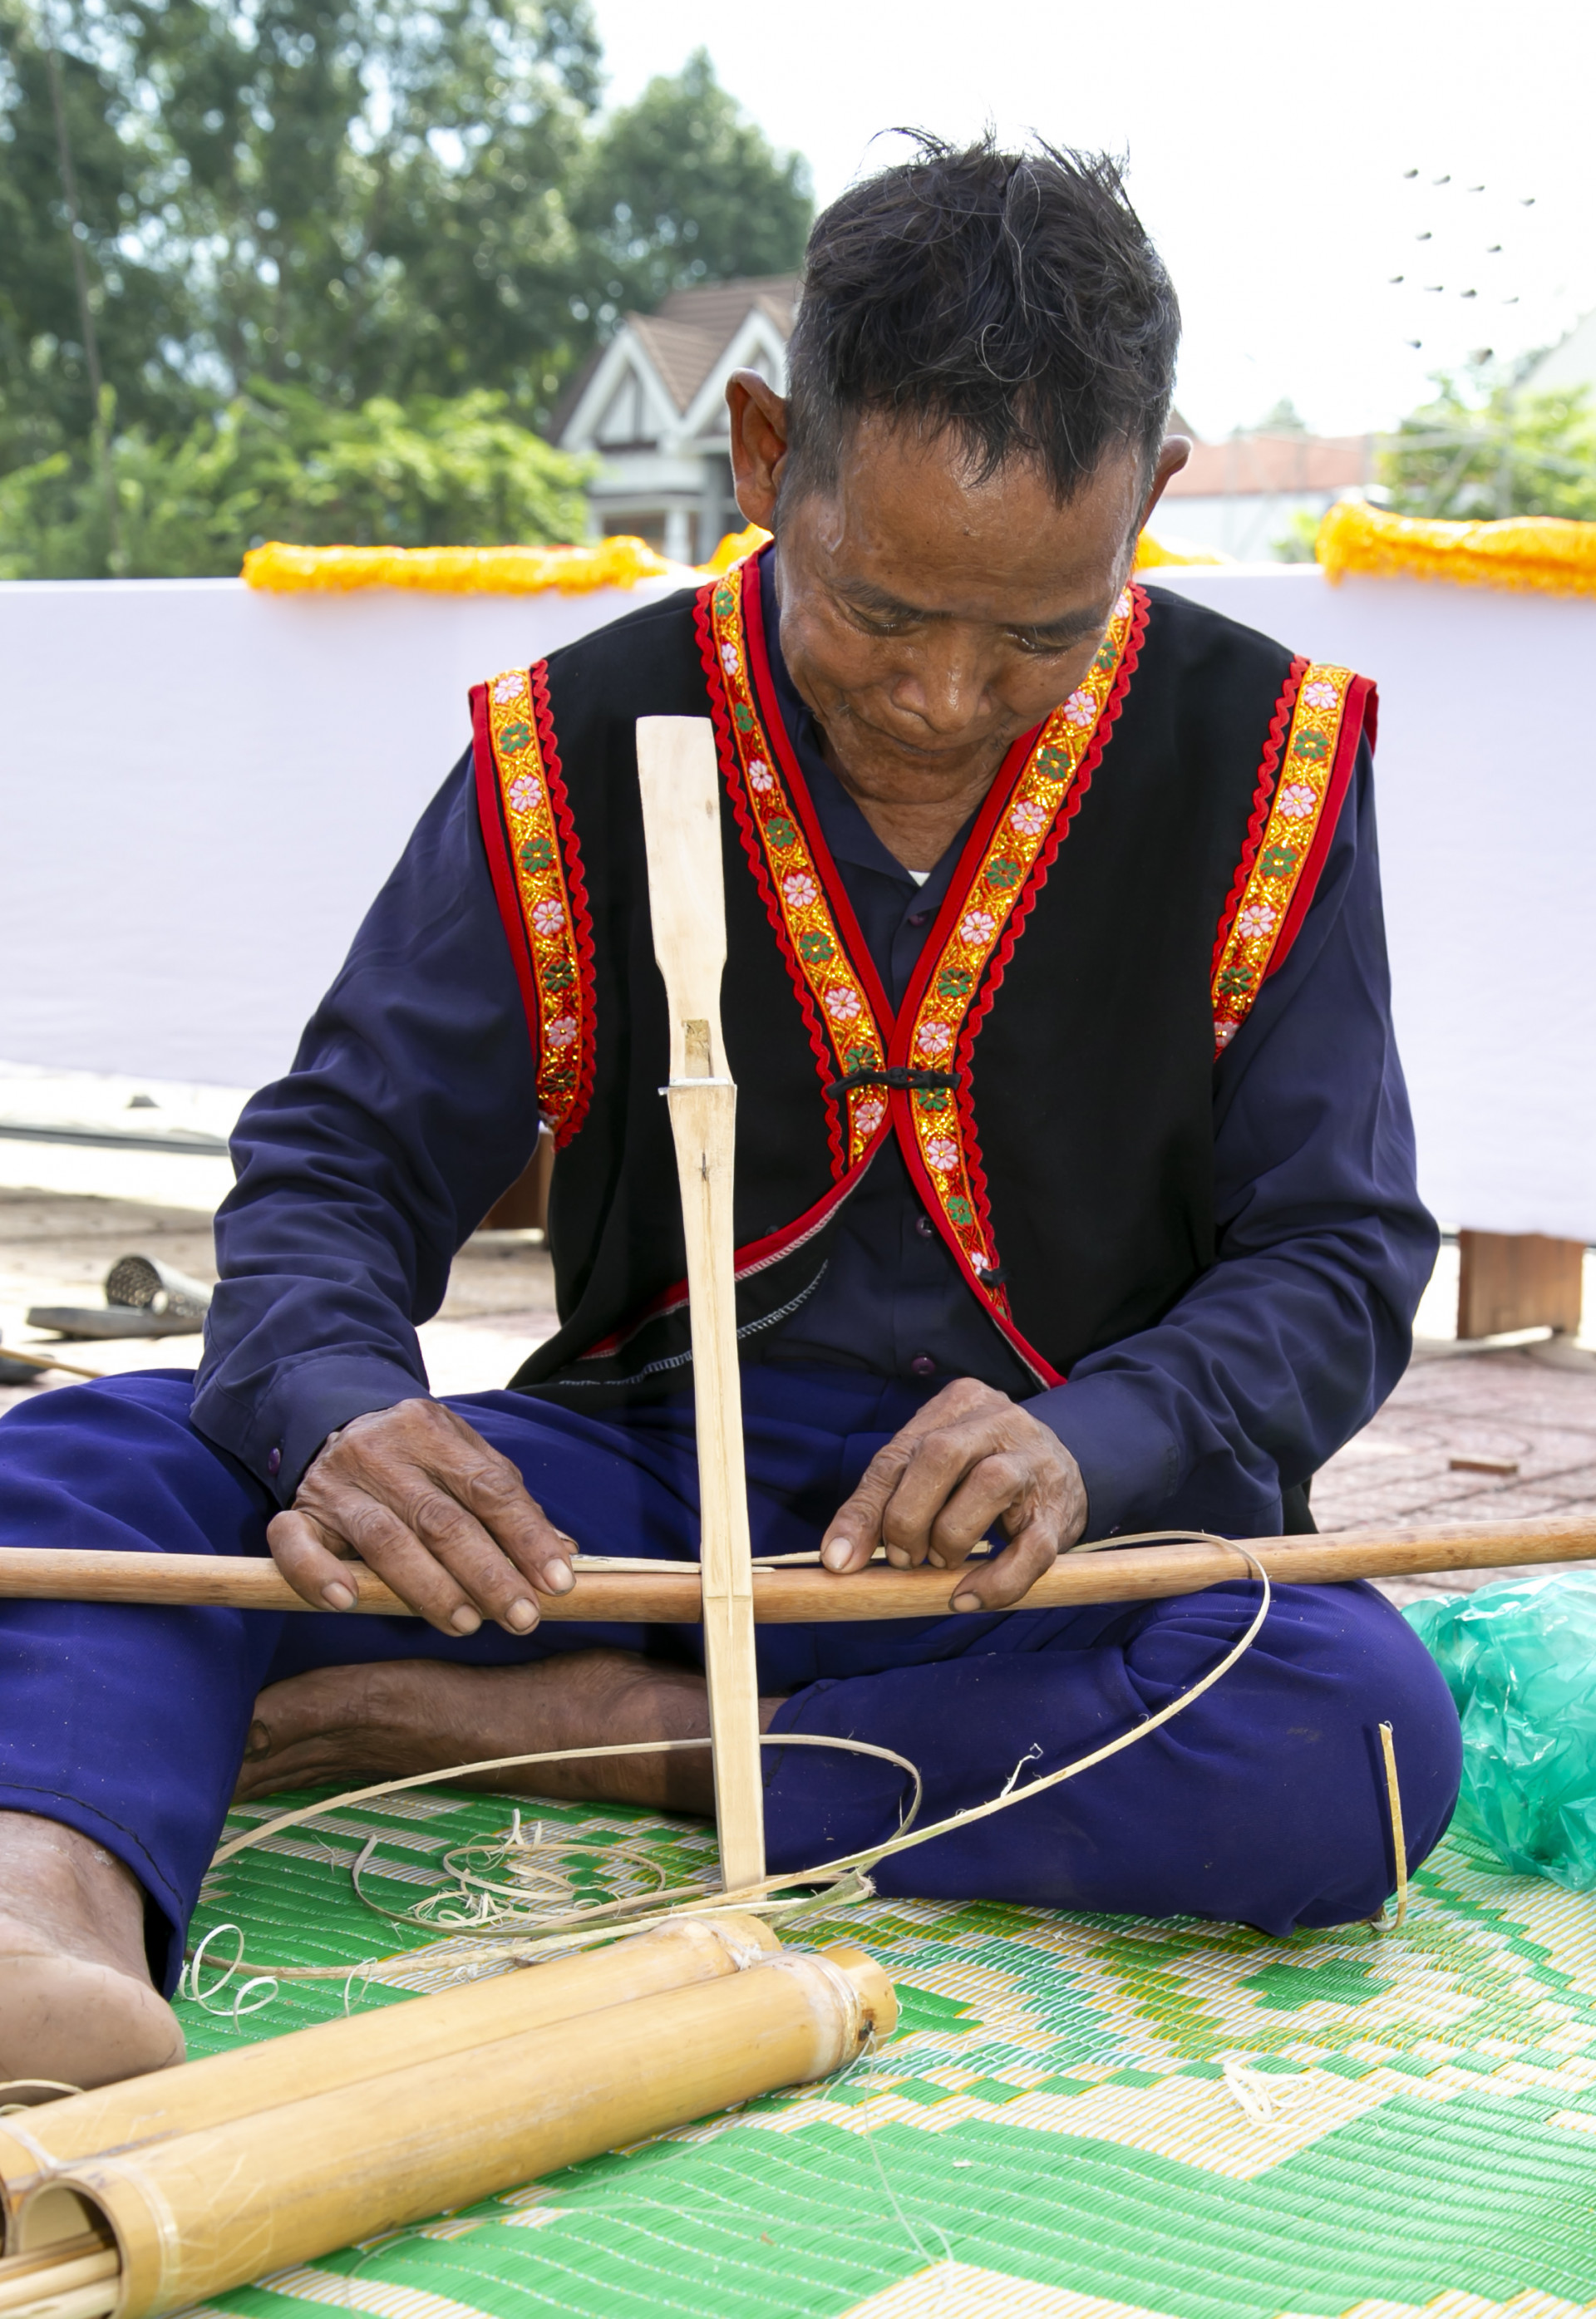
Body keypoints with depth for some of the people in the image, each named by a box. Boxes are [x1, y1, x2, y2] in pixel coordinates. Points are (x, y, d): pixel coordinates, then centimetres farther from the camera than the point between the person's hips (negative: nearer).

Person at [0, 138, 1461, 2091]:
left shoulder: (1265, 765, -4)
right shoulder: (577, 759, -3)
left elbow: (1337, 1255, -2)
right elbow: (337, 1165, -1)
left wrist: (1092, 1448, -23)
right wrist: (340, 1415, -25)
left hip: (1072, 1541, 0)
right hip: (646, 1478, 1)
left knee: (1352, 1740, -34)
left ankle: (594, 1735, -23)